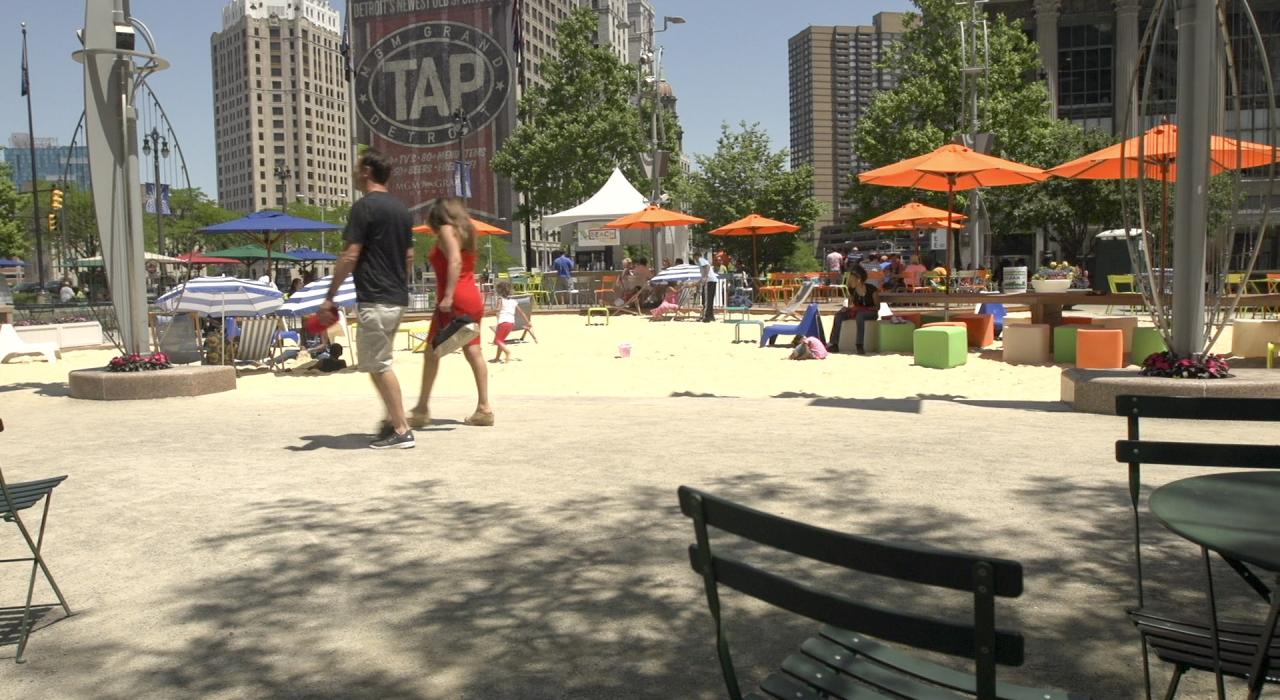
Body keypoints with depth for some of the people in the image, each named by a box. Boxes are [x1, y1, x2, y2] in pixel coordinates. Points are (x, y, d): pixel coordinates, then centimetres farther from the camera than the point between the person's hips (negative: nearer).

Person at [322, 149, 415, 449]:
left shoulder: (364, 207, -11)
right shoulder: (402, 209, 13)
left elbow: (350, 257, -15)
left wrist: (329, 297, -11)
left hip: (374, 299, -8)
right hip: (398, 298, 8)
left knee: (378, 364, -3)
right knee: (379, 361, 19)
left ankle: (401, 430, -2)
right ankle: (392, 419, 19)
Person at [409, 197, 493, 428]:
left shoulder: (447, 230, -4)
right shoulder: (466, 231, 20)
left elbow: (455, 261, -20)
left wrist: (448, 295, -26)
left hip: (454, 299, -8)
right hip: (473, 298, 8)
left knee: (432, 353, -2)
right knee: (473, 352, 5)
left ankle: (422, 410, 1)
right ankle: (484, 408, 2)